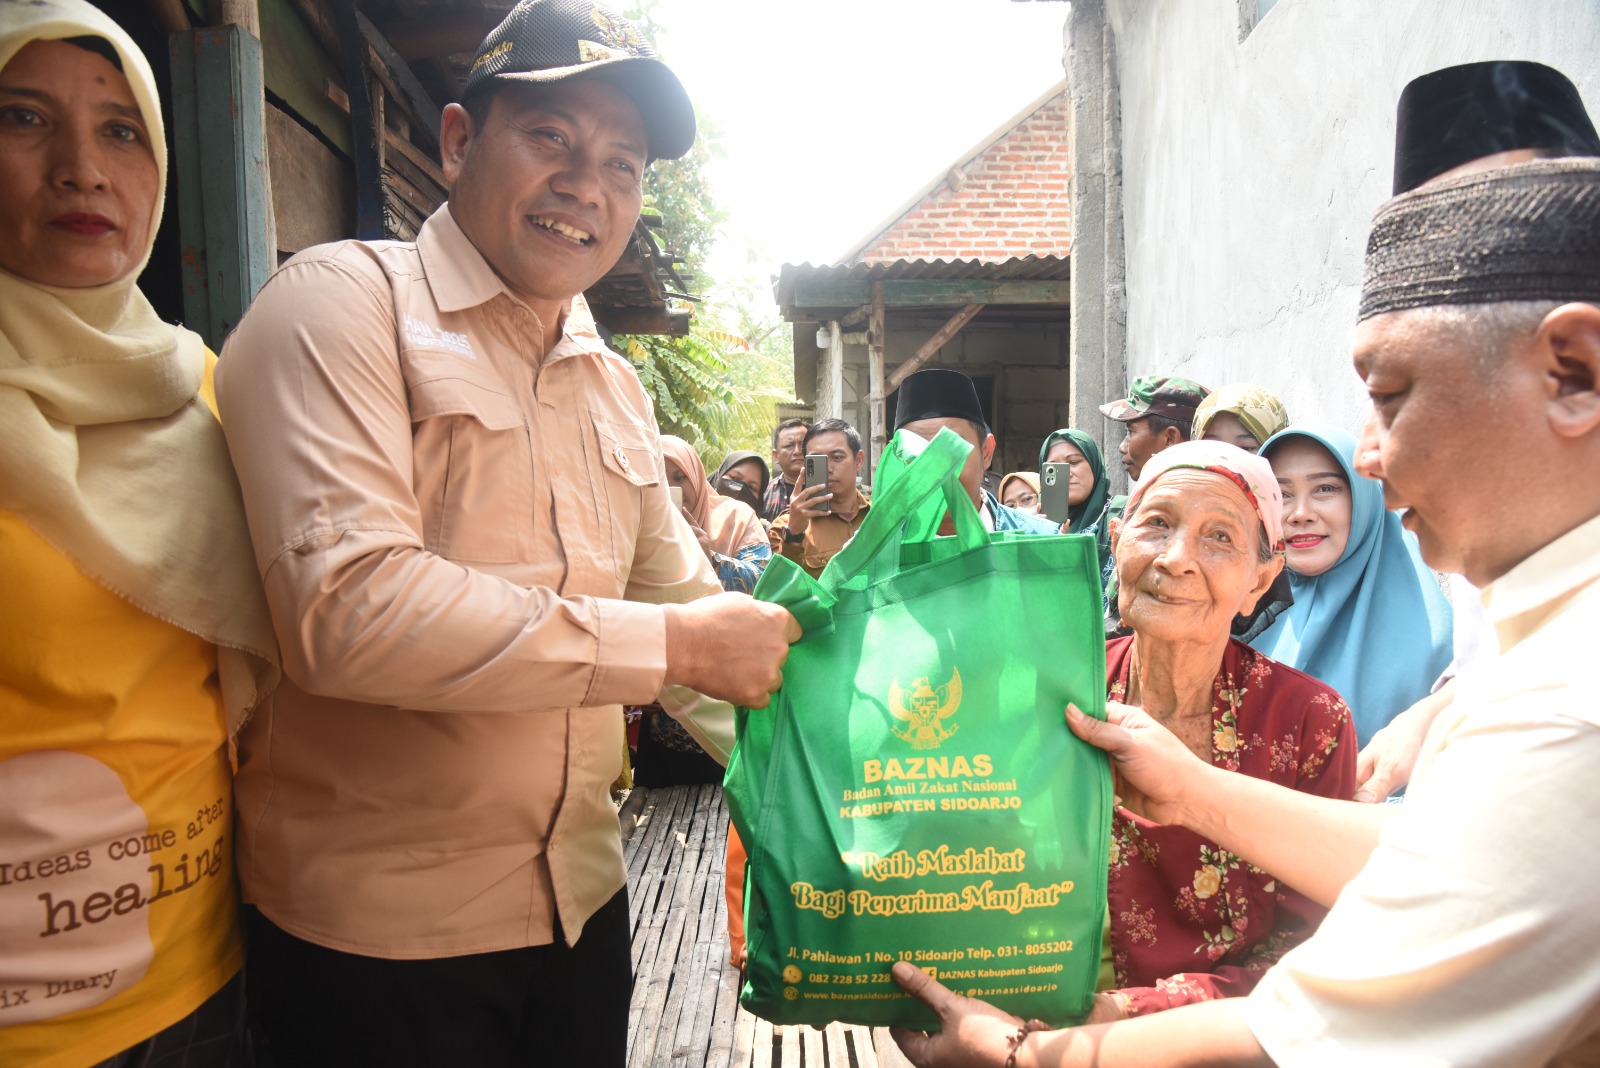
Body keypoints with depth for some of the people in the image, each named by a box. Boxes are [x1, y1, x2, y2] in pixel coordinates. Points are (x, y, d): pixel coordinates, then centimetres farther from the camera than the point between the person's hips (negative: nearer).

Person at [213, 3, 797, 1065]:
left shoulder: (615, 383, 10)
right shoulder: (343, 301, -12)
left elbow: (686, 601, 13)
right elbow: (347, 610, -26)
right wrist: (676, 644, -22)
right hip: (377, 931, -6)